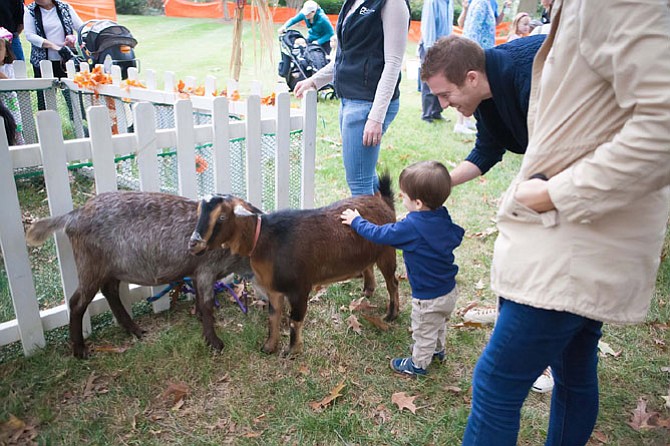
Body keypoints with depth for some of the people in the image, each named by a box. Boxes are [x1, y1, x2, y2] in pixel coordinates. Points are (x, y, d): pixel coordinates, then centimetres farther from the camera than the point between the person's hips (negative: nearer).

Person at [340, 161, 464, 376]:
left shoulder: (411, 227, -30)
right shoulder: (443, 217, -9)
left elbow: (379, 234, -20)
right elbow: (457, 235, 11)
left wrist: (356, 221, -5)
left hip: (428, 299, -8)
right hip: (449, 291, 8)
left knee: (424, 333, 18)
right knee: (439, 324, 33)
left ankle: (418, 364, 39)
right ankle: (438, 350, 56)